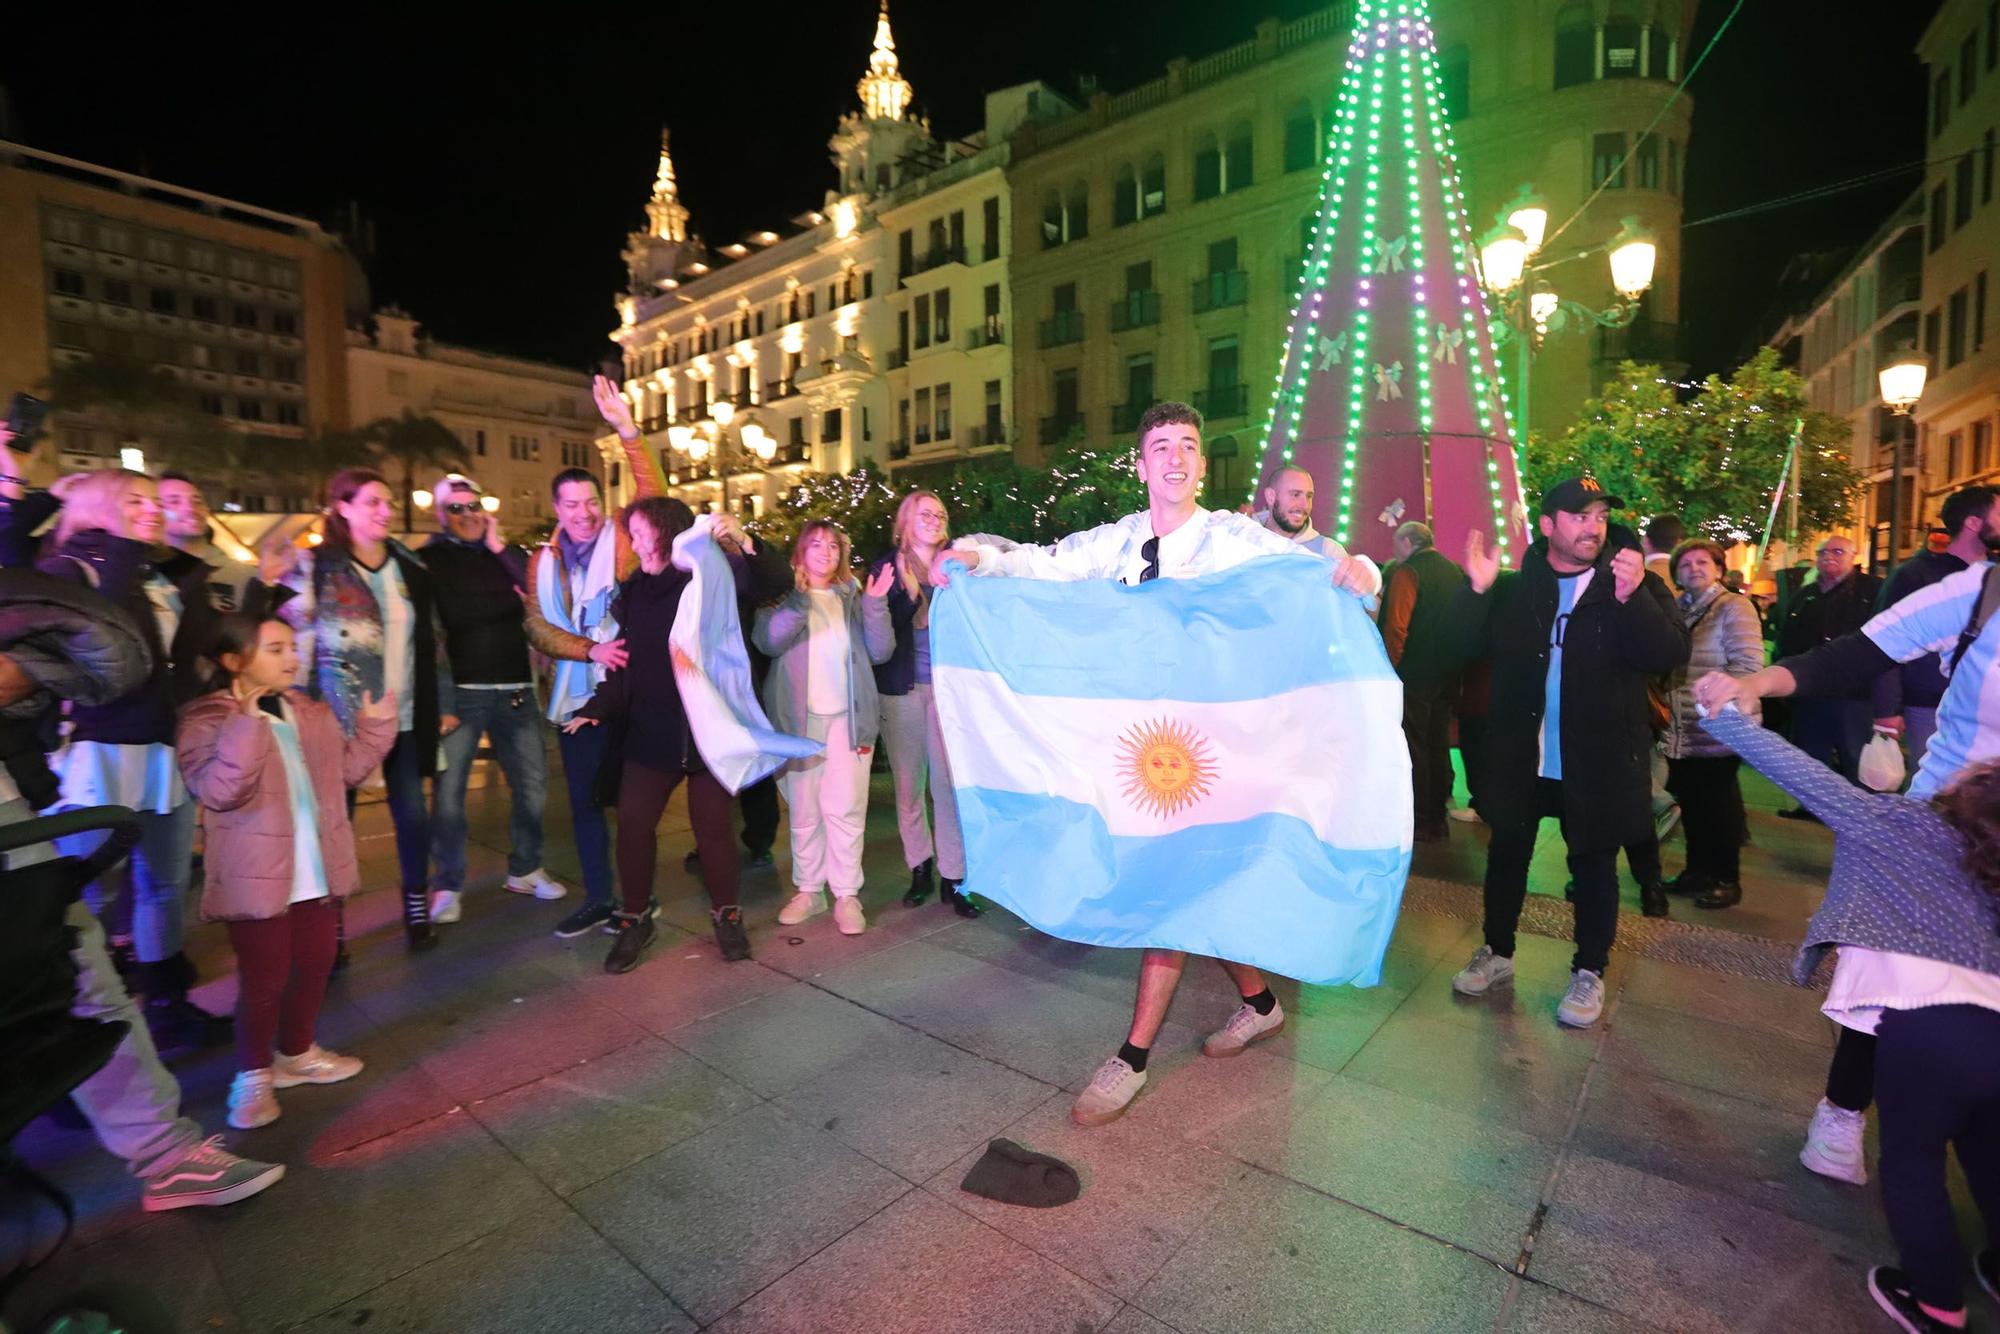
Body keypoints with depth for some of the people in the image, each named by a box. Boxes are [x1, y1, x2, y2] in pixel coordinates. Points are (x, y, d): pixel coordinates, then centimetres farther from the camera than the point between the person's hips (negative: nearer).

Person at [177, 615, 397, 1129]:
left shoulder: (312, 712, 8)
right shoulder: (209, 719, -13)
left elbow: (347, 769, 14)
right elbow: (218, 792, -26)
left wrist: (375, 725, 5)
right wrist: (247, 724, -32)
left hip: (318, 872, 6)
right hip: (257, 877, -6)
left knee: (315, 965, 17)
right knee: (264, 978, 5)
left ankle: (297, 1052, 38)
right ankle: (253, 1075, 26)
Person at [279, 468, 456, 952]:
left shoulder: (410, 568, 9)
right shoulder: (314, 567, -4)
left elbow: (433, 640, 12)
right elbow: (293, 641, -7)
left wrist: (445, 702, 9)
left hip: (405, 715, 3)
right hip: (340, 716, -3)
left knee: (412, 811, 7)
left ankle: (417, 906, 24)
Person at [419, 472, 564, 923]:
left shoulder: (506, 552, 13)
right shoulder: (430, 559, 2)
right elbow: (452, 612, -13)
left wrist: (499, 547, -6)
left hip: (516, 688, 4)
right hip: (460, 691, -3)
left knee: (532, 782, 9)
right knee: (448, 791, -1)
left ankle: (524, 869, 26)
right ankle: (447, 885, 16)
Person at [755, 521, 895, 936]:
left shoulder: (853, 596, 12)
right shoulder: (783, 596, 6)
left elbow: (880, 651, 2)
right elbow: (768, 641, -13)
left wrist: (876, 606, -11)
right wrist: (799, 600, -25)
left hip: (848, 717, 0)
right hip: (800, 718, 0)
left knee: (845, 808, -4)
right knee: (804, 811, 7)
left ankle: (846, 894, 6)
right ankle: (808, 889, 19)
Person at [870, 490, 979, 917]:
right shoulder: (886, 568, 7)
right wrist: (911, 593, -16)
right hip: (901, 688, 1)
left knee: (949, 781, -5)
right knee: (908, 782, 6)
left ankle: (953, 877, 4)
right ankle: (919, 869, 20)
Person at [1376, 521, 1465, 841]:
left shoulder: (1407, 572, -12)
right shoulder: (1455, 571, 10)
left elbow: (1395, 627, -20)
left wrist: (1389, 669, -13)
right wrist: (1452, 664, 20)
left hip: (1413, 674, -7)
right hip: (1447, 675, 7)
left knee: (1413, 747, 0)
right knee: (1439, 745, 13)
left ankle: (1418, 821, 4)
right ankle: (1437, 817, 21)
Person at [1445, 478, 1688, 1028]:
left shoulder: (1636, 585, -2)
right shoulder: (1513, 586, 4)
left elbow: (1670, 656, -15)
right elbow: (1466, 645, -4)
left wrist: (1633, 598, -30)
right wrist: (1476, 590, -19)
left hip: (1597, 760, -2)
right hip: (1520, 755, 2)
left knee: (1594, 865, 11)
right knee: (1506, 855, 14)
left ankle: (1589, 973, 29)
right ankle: (1497, 952, 33)